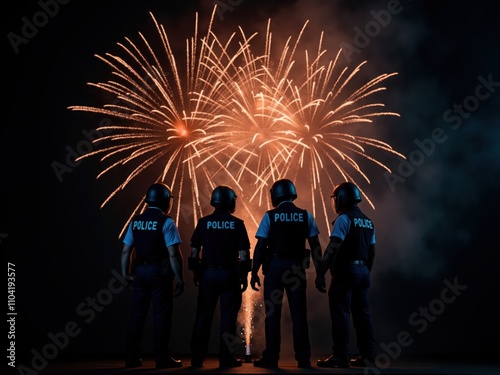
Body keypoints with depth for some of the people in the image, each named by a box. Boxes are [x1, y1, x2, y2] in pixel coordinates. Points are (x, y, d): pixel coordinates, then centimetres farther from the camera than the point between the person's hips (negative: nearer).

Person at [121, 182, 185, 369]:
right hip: (159, 272, -5)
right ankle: (162, 358, 6)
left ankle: (132, 357, 17)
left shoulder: (135, 221, 8)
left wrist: (126, 273, 14)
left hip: (140, 271, 6)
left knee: (137, 314, 11)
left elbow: (126, 251, 7)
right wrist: (180, 279, -10)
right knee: (161, 315, 2)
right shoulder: (166, 222, -10)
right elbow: (173, 254, -15)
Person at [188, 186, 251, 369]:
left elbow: (194, 251, 2)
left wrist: (195, 272, 12)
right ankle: (226, 358, 6)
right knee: (228, 317, 4)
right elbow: (244, 254, -5)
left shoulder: (203, 222, 1)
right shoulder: (237, 224, -3)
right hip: (229, 274, -2)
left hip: (207, 273, 2)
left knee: (203, 316, 9)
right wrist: (244, 276, 3)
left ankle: (197, 358, 13)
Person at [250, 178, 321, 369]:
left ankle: (271, 358, 7)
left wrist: (254, 272, -1)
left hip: (274, 266, -2)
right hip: (296, 267, 2)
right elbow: (315, 246, 2)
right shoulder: (306, 216, 3)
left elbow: (260, 247, -7)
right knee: (299, 313, 7)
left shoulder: (270, 216, -4)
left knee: (273, 313, 4)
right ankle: (303, 358, 10)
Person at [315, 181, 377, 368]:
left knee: (341, 313, -3)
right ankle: (368, 356, 16)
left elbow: (332, 249, -18)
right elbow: (371, 253, 17)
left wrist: (320, 273, -17)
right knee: (362, 313, 12)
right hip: (363, 271, 8)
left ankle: (340, 357, -1)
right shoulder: (368, 221, 14)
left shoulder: (344, 218, -10)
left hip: (345, 271, -8)